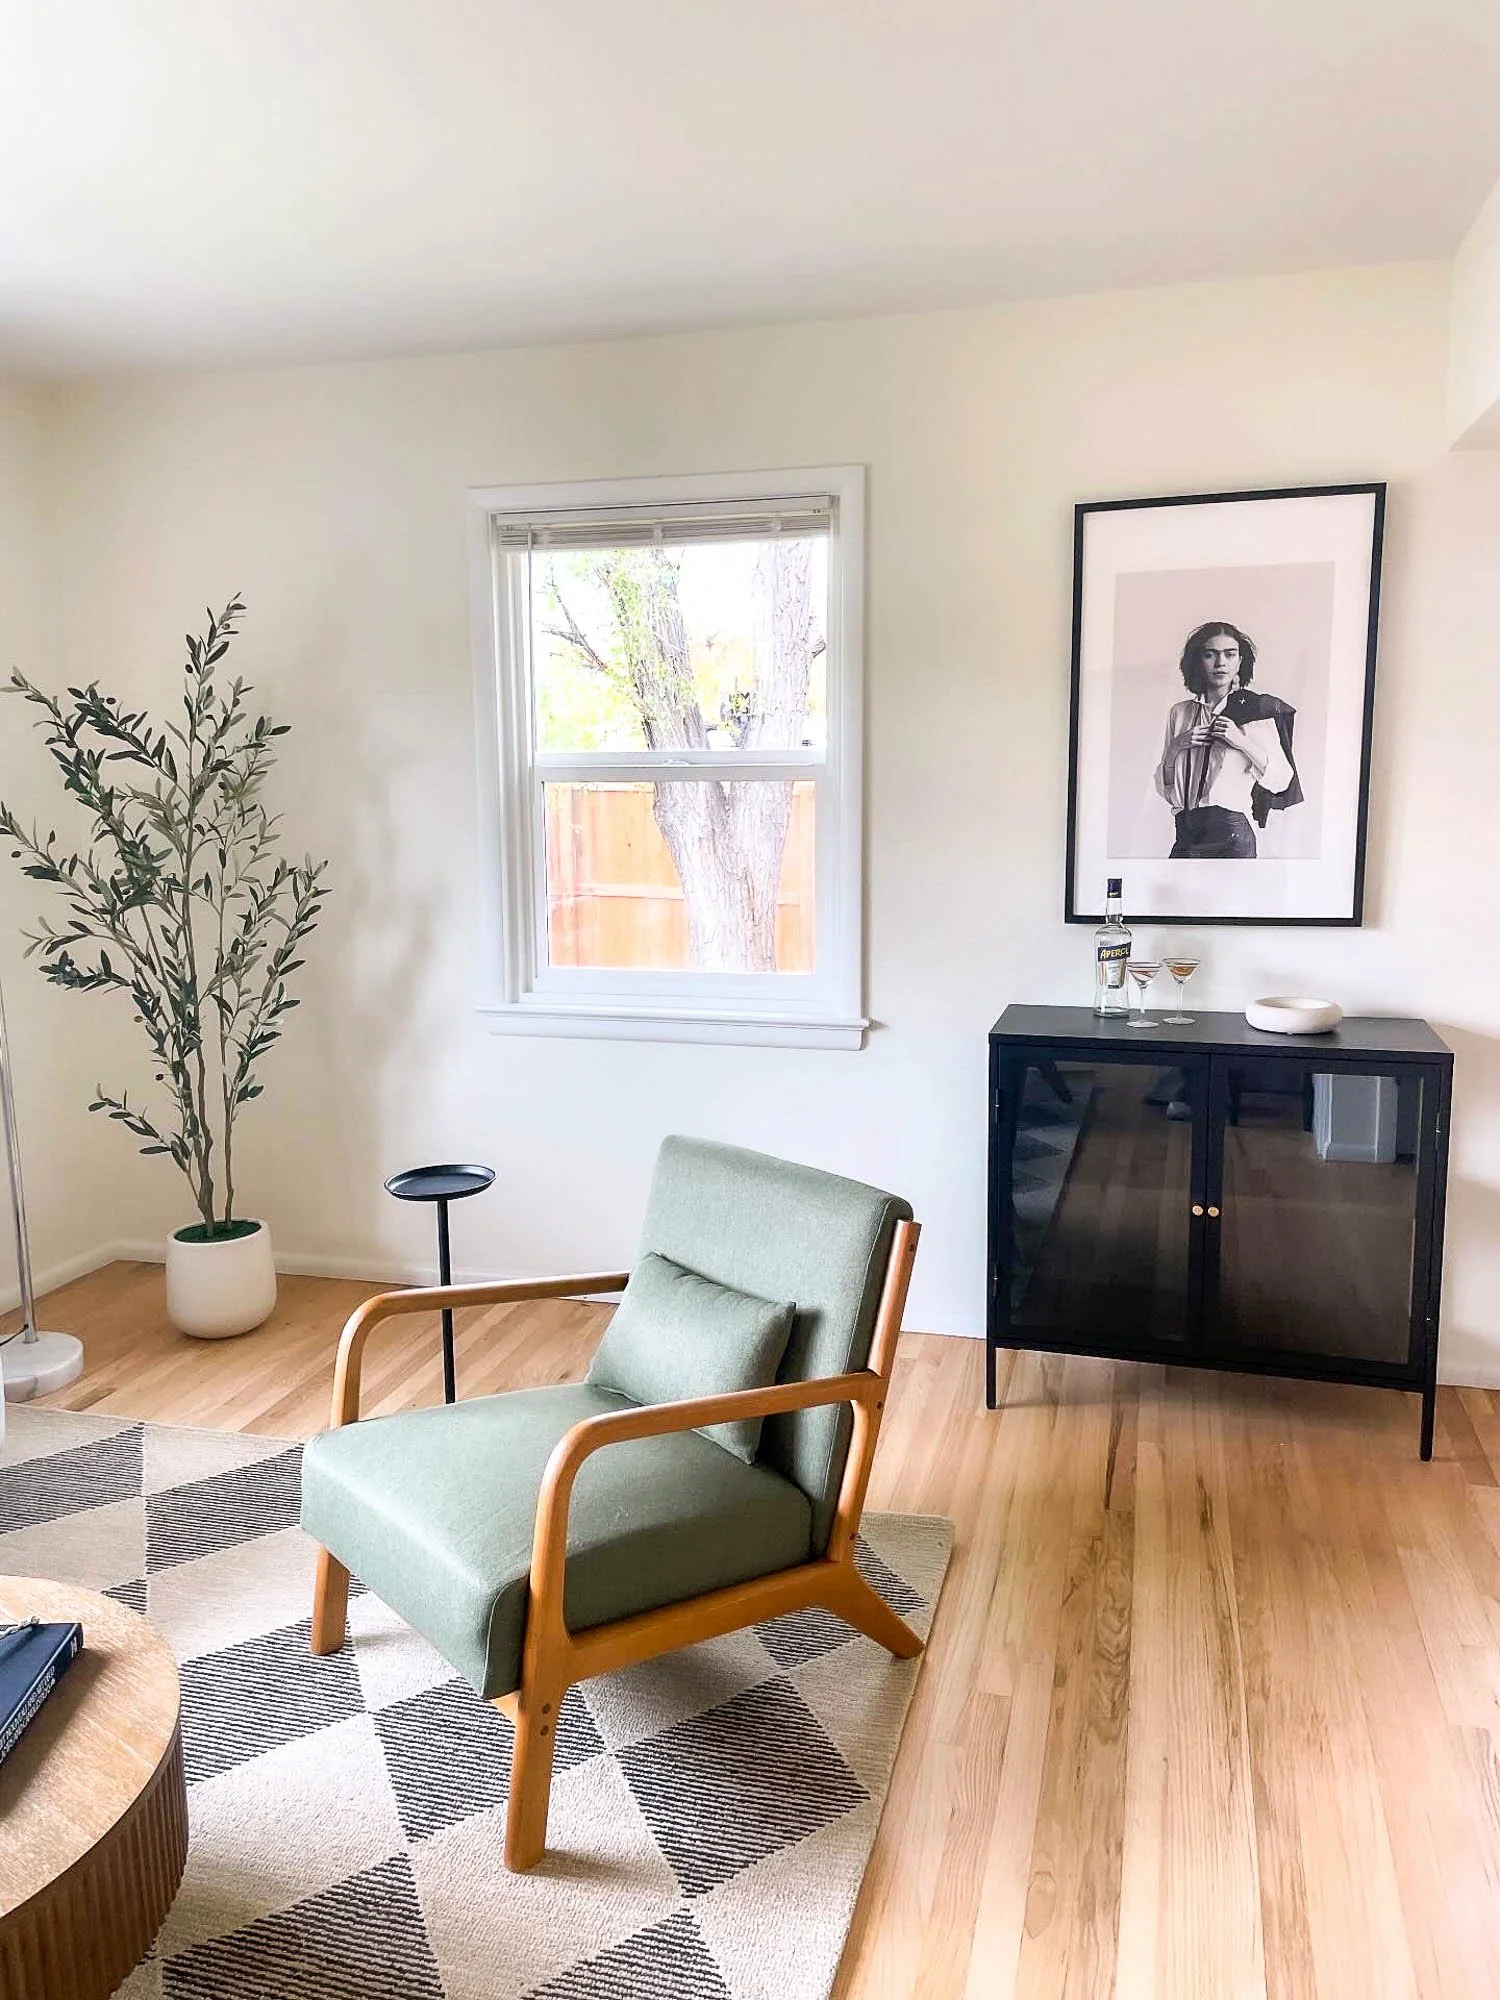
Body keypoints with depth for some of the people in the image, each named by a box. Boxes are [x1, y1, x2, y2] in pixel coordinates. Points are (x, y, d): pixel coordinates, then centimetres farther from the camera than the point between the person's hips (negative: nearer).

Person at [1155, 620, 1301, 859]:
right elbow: (1164, 784, 15)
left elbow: (1281, 780, 1)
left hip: (1230, 831, -3)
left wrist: (1242, 741, -10)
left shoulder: (1255, 710, 4)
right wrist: (1176, 747, -2)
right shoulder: (1180, 712, 13)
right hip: (1186, 832, 4)